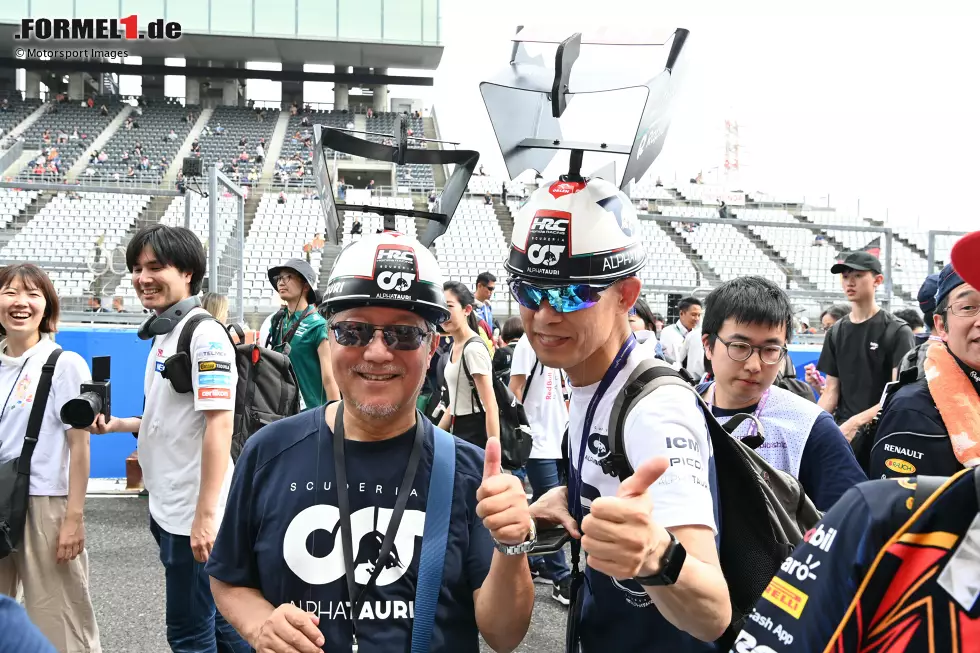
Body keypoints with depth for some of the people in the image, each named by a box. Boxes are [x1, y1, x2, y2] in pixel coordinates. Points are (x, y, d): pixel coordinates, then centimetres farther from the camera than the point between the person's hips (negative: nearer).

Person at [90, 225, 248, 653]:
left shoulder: (204, 334, -16)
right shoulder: (163, 334, 13)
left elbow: (219, 424, -22)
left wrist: (205, 515, -25)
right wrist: (118, 425, 10)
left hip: (193, 516, -9)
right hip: (169, 509, 9)